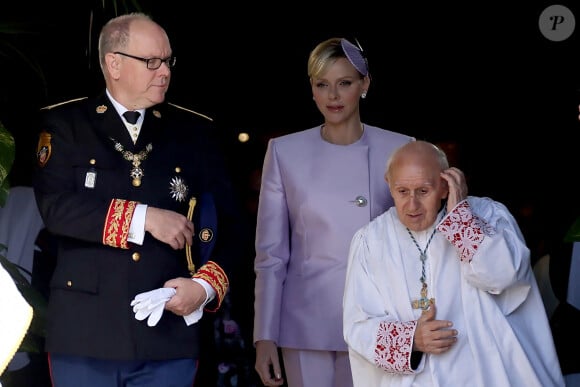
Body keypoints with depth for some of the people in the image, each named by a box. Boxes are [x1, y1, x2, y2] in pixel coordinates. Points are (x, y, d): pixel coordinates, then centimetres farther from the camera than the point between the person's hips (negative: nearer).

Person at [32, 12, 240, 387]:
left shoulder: (196, 131, 11)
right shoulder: (65, 124, 5)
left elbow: (225, 221, 6)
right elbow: (54, 206, -10)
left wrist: (206, 284, -11)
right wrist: (143, 217, -13)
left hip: (170, 336, 2)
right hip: (85, 333, -1)